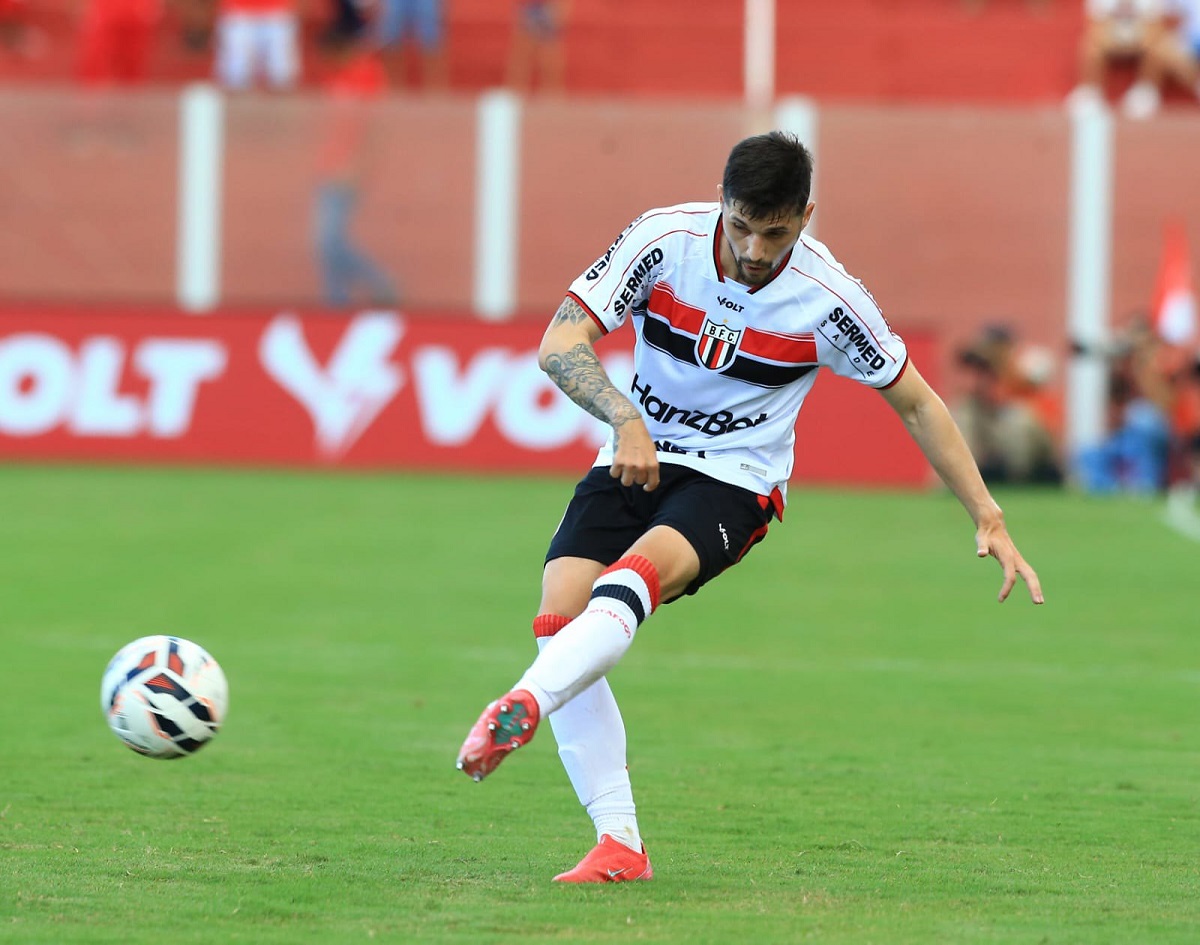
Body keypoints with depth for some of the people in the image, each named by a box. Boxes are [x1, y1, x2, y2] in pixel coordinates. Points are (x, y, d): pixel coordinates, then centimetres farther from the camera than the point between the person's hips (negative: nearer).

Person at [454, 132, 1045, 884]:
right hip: (635, 457, 3)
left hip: (737, 478, -3)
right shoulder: (664, 238, -12)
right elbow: (561, 344, -15)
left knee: (639, 570, -34)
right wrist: (626, 418, -34)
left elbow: (916, 402, 1)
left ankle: (522, 707, -53)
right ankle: (619, 846, -15)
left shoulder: (828, 298, -13)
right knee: (559, 614, -18)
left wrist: (989, 520, -1)